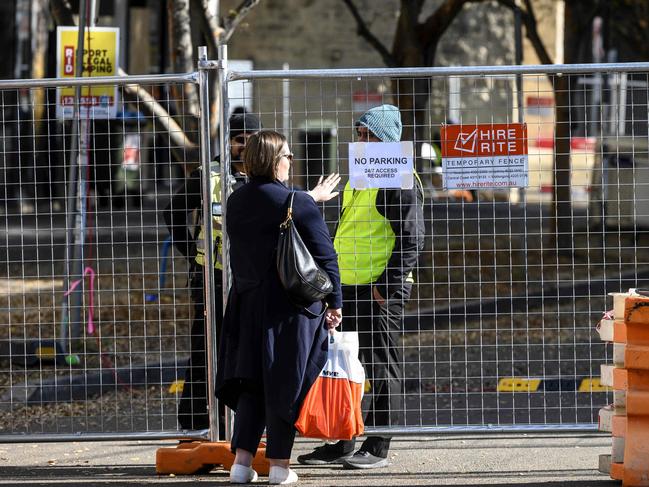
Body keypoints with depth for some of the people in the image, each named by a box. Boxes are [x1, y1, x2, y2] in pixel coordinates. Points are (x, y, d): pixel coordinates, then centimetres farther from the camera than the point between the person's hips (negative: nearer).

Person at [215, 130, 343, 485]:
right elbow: (325, 256, -12)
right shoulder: (299, 204, -13)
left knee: (250, 381, 12)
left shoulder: (235, 203, 5)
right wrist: (334, 302, -2)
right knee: (284, 383, 3)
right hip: (291, 307, -5)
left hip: (246, 305, 5)